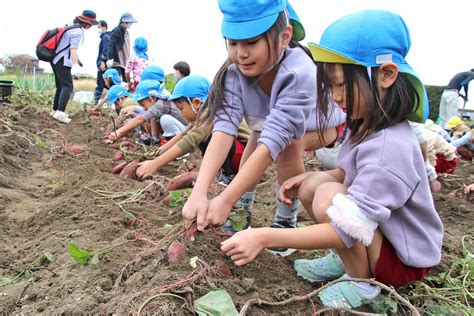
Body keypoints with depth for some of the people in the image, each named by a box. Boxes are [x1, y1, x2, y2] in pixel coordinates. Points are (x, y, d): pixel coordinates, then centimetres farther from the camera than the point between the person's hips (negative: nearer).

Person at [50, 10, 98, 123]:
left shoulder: (72, 27, 18)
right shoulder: (78, 31, -12)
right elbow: (73, 48, -23)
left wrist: (78, 60, 36)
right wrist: (75, 63, -32)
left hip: (56, 60, 10)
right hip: (62, 62, -10)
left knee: (61, 87, 17)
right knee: (67, 87, -16)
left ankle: (55, 110, 23)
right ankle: (60, 112, -28)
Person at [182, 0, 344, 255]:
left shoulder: (300, 74, -42)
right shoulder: (235, 71, -28)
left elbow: (273, 141, -47)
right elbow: (224, 129, -39)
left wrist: (225, 200, -51)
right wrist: (199, 192, -52)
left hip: (320, 123, -4)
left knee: (288, 143, -32)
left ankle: (285, 222, -12)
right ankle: (242, 212, 3)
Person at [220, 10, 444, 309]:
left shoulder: (389, 146, -31)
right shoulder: (368, 127, -3)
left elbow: (349, 229, -36)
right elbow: (349, 174, 13)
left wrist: (264, 237, -38)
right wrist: (309, 178, -7)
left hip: (402, 258, -8)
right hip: (376, 234, 8)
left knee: (329, 196, -29)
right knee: (314, 182, -8)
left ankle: (362, 282, -6)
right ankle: (345, 261, 8)